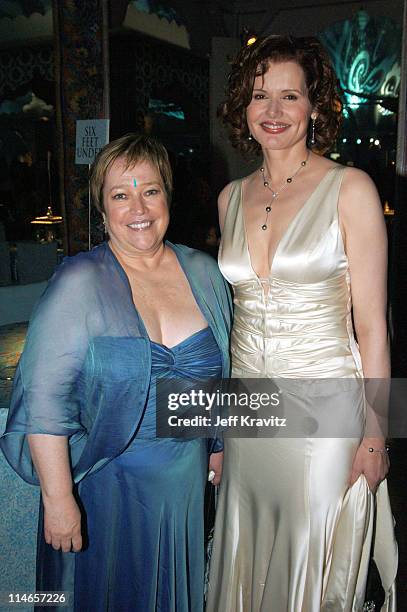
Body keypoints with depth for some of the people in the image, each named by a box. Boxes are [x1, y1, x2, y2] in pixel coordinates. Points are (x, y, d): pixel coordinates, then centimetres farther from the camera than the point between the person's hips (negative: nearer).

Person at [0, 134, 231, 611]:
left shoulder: (202, 272, -1)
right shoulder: (80, 283, -16)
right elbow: (44, 399, -19)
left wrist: (220, 446, 14)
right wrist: (58, 497, -19)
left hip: (186, 481, 5)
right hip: (105, 485, -4)